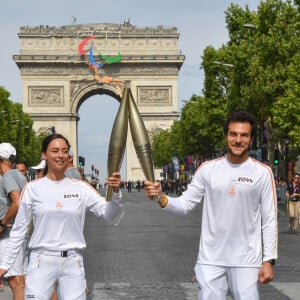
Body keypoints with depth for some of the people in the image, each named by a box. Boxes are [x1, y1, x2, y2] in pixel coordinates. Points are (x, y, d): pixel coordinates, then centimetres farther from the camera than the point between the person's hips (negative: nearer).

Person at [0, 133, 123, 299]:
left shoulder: (80, 187, 4)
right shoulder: (33, 188, 0)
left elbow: (108, 213, -2)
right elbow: (19, 228, 5)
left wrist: (115, 192, -21)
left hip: (73, 262, 2)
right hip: (42, 260, -2)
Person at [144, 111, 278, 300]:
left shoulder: (263, 173, -2)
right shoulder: (208, 169, 3)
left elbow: (269, 220, -1)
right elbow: (186, 204, 3)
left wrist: (269, 260, -6)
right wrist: (161, 198, -17)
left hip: (246, 260, -1)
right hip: (210, 259, 2)